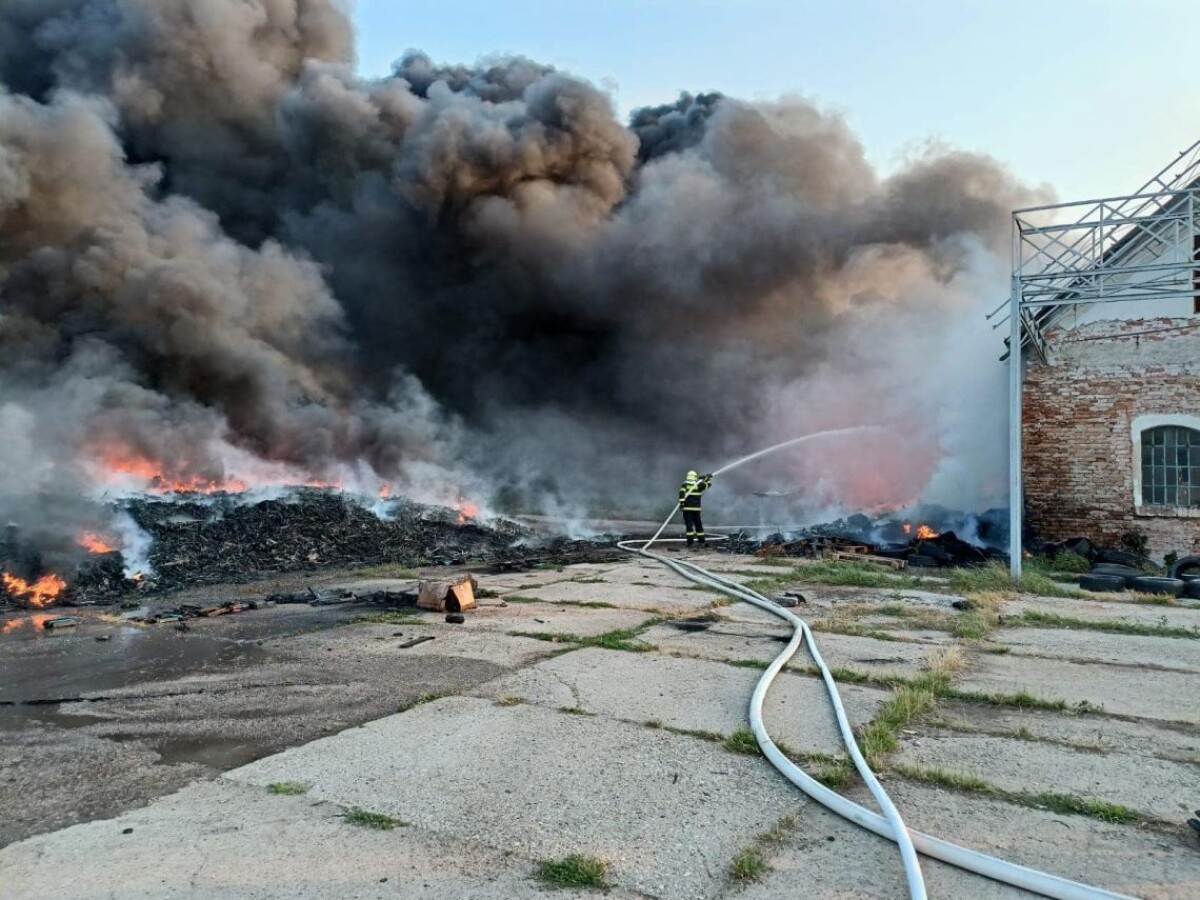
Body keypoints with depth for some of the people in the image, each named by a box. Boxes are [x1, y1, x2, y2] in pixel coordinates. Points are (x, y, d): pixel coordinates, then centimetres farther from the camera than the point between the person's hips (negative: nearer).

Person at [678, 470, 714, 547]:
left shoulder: (684, 484, 1)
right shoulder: (698, 484, 6)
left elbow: (682, 493, -15)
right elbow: (708, 484, 22)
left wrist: (681, 503, -20)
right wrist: (708, 478, 39)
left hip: (687, 508, -2)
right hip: (696, 508, 2)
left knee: (689, 524, -4)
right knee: (698, 524, 13)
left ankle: (690, 542, -11)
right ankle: (701, 542, 17)